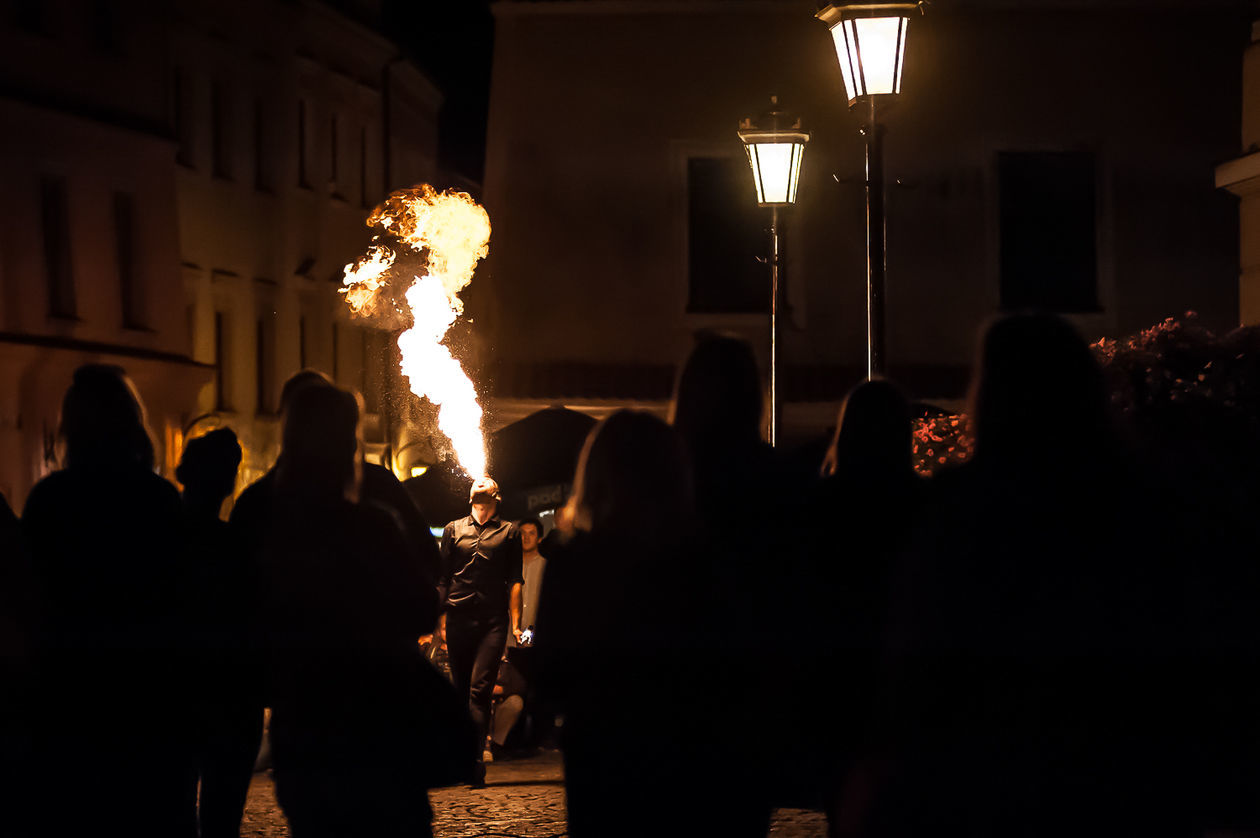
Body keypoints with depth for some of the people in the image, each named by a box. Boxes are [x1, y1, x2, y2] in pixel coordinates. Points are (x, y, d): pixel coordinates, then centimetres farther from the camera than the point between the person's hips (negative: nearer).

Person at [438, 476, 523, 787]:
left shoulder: (508, 532, 12)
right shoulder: (454, 529, 17)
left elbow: (515, 580, 7)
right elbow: (443, 578, 15)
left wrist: (515, 623, -2)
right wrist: (440, 620, 7)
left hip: (493, 621, -2)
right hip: (459, 618, 2)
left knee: (480, 689, -15)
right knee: (462, 689, 6)